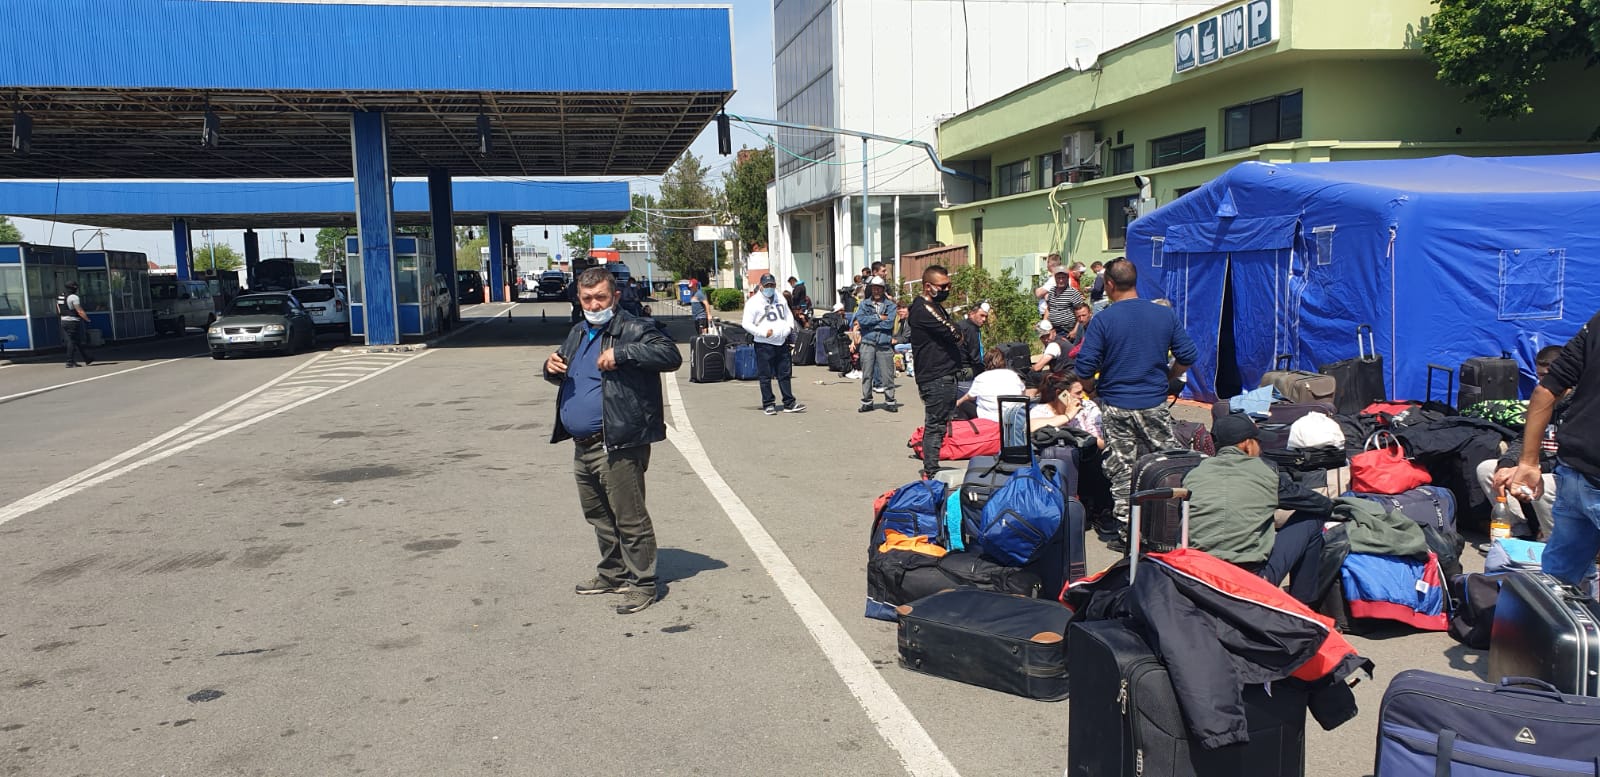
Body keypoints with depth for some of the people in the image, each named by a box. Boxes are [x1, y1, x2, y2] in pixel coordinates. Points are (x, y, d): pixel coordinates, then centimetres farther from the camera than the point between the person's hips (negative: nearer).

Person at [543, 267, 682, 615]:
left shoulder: (632, 329, -10)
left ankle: (642, 584, 8)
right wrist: (552, 367, 5)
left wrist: (621, 352, -30)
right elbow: (564, 373, 30)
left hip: (617, 446, -9)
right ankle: (612, 573, 35)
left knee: (630, 518, -3)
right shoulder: (578, 333, 16)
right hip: (583, 446, 9)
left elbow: (671, 355, -24)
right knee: (598, 516, 20)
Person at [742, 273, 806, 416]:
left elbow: (788, 314, 28)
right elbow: (747, 324, -9)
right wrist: (764, 333, -17)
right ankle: (768, 404, 9)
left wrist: (790, 326, 7)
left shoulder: (780, 299, 15)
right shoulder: (754, 302, -5)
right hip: (764, 345, -5)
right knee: (765, 376, 0)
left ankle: (789, 404, 14)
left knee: (785, 374, 8)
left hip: (782, 343, 6)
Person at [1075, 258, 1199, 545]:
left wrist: (1092, 389, 8)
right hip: (1155, 403, 2)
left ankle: (1127, 529, 10)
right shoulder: (1166, 315, 0)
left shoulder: (1102, 320, -9)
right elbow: (1188, 356, 2)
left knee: (1121, 471, 6)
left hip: (1115, 406, -2)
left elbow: (1084, 368, -13)